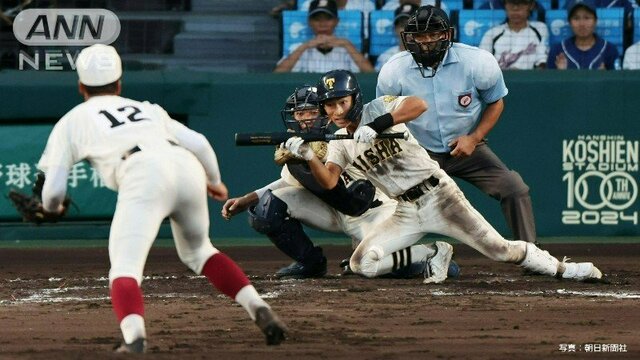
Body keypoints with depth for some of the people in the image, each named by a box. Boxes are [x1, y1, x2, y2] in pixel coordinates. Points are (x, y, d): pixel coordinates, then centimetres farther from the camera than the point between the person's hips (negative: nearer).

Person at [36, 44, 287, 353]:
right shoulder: (147, 109, 35)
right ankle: (259, 309, 11)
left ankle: (134, 338, -35)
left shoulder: (72, 122, 25)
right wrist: (214, 182, 44)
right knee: (198, 251, 28)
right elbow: (200, 144, 25)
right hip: (189, 168, 5)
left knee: (124, 269, -6)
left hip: (144, 177, -5)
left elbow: (53, 191, 20)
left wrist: (52, 208, 44)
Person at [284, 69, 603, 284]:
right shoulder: (339, 143, 6)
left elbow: (419, 105, -28)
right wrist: (307, 156, -27)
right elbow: (328, 181, -10)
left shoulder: (377, 108, -9)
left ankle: (561, 268, 10)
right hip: (406, 212, 5)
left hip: (438, 196, -5)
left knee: (499, 249, -10)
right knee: (362, 263, -11)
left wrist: (378, 124, -36)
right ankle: (433, 256, 4)